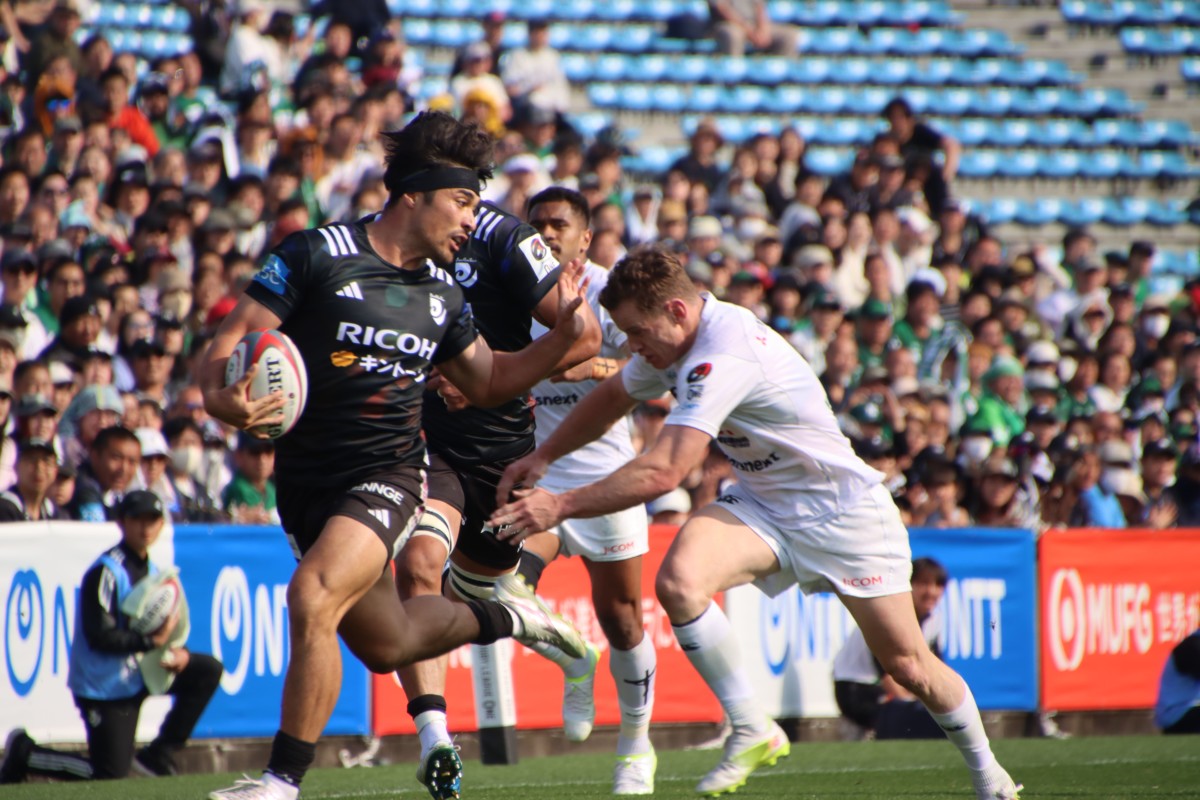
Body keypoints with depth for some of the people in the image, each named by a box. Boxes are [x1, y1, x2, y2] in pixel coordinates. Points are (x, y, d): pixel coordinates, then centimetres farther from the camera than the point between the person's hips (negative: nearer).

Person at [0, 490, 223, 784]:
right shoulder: (107, 572, -18)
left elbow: (159, 626, 11)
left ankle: (155, 759, 4)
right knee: (111, 775, -7)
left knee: (208, 670, -1)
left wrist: (177, 650, -10)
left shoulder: (151, 570, 9)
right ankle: (24, 754, 11)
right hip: (104, 684, -8)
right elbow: (101, 637, -24)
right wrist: (152, 641, -26)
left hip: (137, 675, 8)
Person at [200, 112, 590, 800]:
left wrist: (564, 337, 7)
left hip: (388, 477, 0)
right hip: (306, 479, 0)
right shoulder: (318, 255, -8)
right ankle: (500, 618, 45)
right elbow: (233, 338, -10)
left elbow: (487, 382, 20)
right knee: (384, 644, 13)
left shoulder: (442, 293, 6)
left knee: (314, 599, -26)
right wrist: (221, 397, -31)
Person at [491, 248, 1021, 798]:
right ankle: (752, 732, -11)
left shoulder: (725, 357, -33)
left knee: (908, 666, 1)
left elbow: (663, 472, -37)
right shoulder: (671, 338, -5)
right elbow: (610, 400, 15)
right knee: (677, 581, -23)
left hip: (842, 508, -7)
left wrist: (561, 506, -33)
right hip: (759, 502, 7)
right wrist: (542, 457, 5)